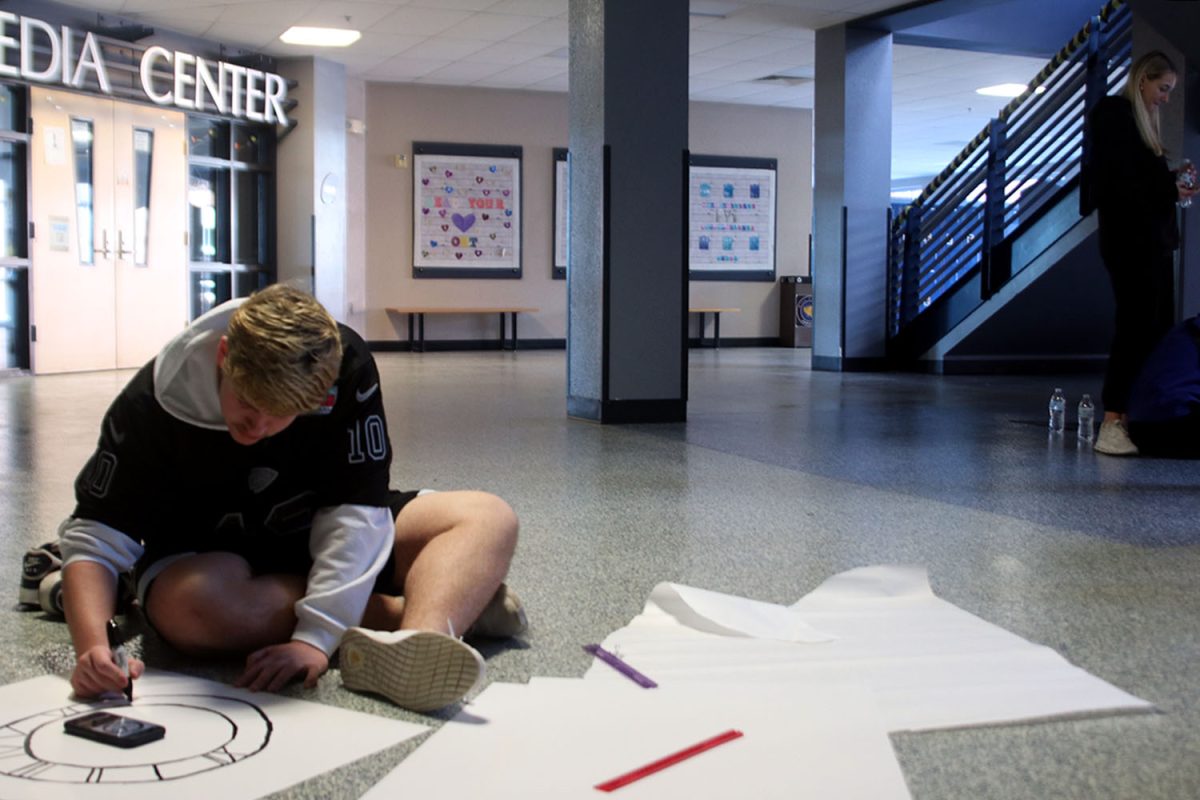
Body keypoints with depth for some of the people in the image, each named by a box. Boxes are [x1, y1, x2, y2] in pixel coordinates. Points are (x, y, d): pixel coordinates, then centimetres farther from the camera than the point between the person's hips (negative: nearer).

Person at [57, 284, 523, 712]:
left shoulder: (344, 368, -25)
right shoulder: (154, 404, -25)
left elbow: (355, 513, -27)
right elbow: (94, 538, -23)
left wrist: (315, 638, -37)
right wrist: (94, 647, -41)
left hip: (323, 545, 1)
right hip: (204, 557, -1)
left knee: (489, 519, -18)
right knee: (192, 605, -39)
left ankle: (413, 649, -49)